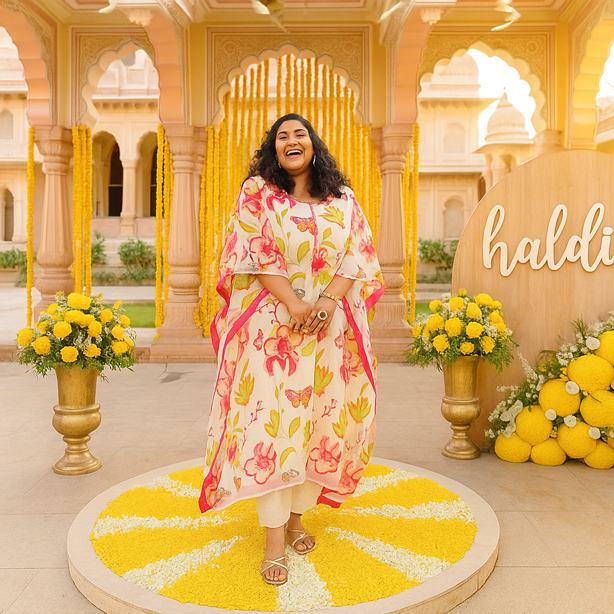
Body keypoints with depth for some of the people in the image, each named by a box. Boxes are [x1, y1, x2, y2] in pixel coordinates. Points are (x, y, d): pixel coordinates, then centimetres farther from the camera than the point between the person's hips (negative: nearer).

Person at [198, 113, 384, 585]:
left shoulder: (343, 199, 12)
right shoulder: (256, 192, 5)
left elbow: (356, 255, 4)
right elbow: (256, 252, -6)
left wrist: (328, 300, -13)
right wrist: (293, 302, -17)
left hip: (330, 328, 3)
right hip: (271, 328, -3)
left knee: (321, 420, 5)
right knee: (271, 423, -6)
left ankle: (297, 517, 23)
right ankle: (274, 543, 1)